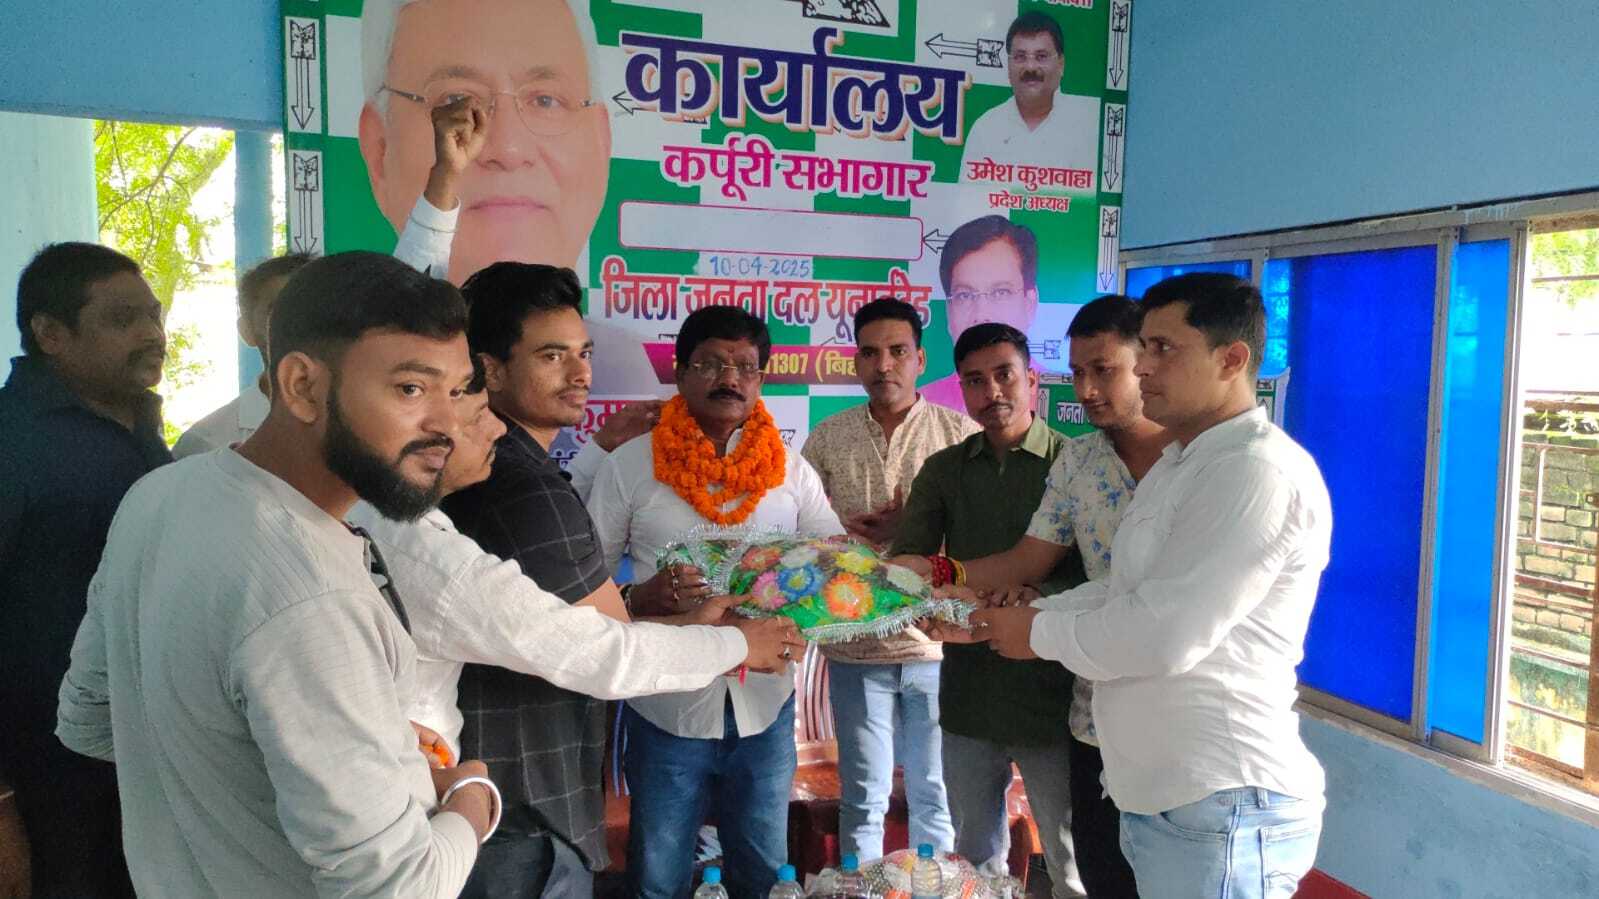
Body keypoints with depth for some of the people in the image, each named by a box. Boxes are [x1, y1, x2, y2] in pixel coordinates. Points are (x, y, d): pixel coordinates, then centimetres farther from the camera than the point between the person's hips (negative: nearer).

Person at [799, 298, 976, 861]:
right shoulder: (826, 439, 6)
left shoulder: (963, 434, -1)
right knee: (863, 797, 13)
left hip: (939, 645, -1)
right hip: (855, 649, 1)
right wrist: (844, 534, -12)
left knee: (936, 796, 13)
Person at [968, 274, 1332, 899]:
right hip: (1158, 796, 9)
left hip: (1218, 811, -9)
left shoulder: (1258, 473, -19)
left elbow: (1165, 635, -24)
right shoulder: (1177, 466, 16)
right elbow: (1124, 593, 14)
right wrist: (1012, 617, 2)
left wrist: (1040, 633, -10)